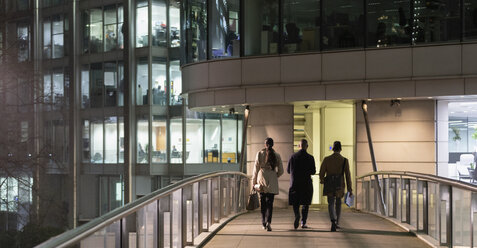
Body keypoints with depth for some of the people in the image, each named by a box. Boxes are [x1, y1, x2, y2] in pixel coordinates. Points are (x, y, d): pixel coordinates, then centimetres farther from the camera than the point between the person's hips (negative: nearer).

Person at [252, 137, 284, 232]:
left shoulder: (260, 154, -1)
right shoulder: (276, 155, 2)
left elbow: (256, 169, 0)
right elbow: (280, 171, 6)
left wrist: (254, 182, 8)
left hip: (262, 180, 0)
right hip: (272, 182, 0)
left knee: (263, 202, 12)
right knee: (270, 203, -1)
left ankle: (264, 223, 15)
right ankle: (268, 222, -20)